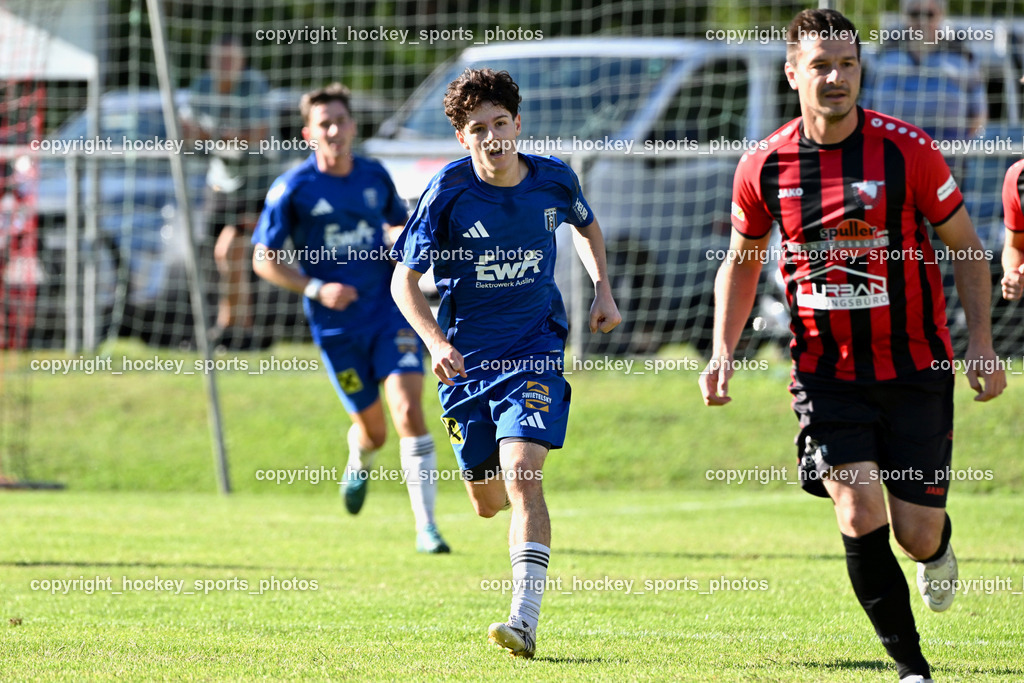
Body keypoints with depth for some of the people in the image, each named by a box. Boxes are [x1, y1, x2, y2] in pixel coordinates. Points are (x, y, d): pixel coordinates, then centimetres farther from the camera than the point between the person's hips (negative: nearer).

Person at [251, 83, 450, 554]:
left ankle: (426, 528, -14)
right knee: (372, 427, 8)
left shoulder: (375, 176, 3)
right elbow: (263, 259, -6)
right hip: (336, 325, -1)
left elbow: (402, 223, 22)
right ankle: (359, 463, 48)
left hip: (389, 309, 1)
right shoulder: (292, 189, -8)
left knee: (409, 410, -16)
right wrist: (317, 289, -18)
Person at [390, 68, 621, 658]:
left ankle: (526, 621, -27)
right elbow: (404, 279, -8)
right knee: (487, 501, 11)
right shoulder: (448, 191, -12)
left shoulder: (553, 179, -5)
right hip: (467, 356, 1)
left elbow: (587, 226, 20)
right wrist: (436, 341, -23)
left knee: (522, 475, -21)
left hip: (536, 349, -1)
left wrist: (603, 289, 5)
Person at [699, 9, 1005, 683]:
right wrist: (723, 349, 0)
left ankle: (938, 549, 40)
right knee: (859, 515, -16)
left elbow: (966, 246, 2)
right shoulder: (764, 167, -3)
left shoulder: (907, 150, -9)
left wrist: (981, 342, -6)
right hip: (826, 370, 1)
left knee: (916, 534, 0)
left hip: (915, 367, -1)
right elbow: (741, 262, 13)